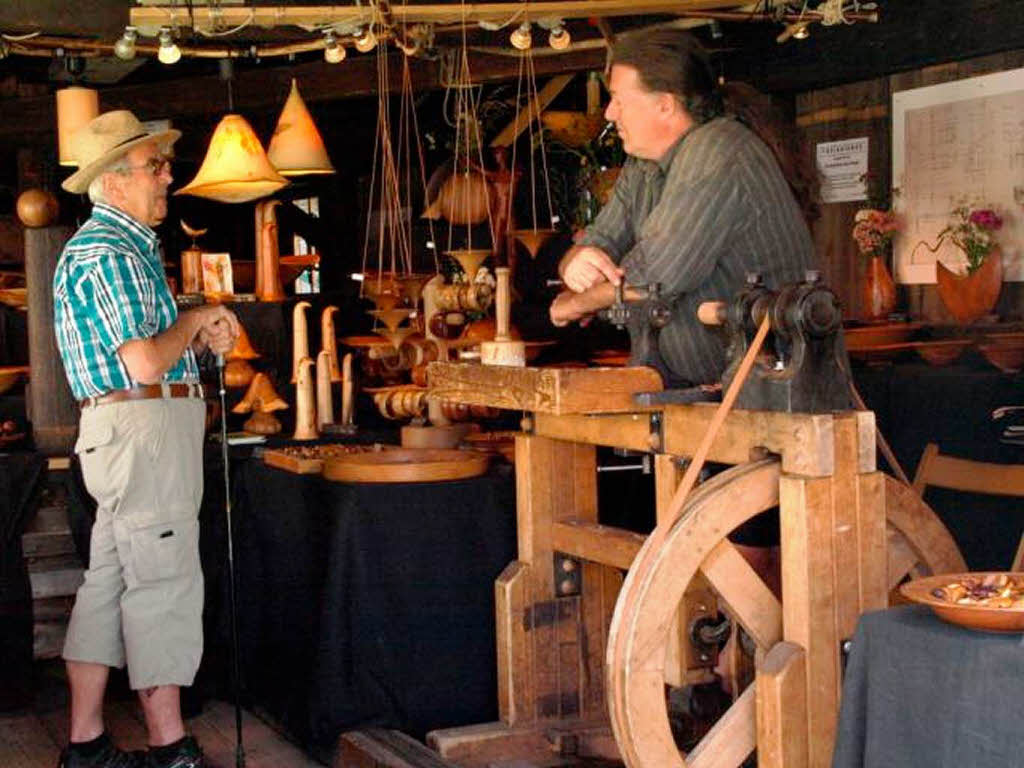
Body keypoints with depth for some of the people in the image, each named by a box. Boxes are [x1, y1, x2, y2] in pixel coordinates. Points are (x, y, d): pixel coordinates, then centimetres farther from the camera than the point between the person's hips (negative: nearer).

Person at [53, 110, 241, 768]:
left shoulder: (125, 245, 20)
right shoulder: (108, 253, -14)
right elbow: (146, 364, -23)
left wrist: (202, 339, 8)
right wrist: (197, 320, -7)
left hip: (124, 430, 11)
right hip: (144, 426, -11)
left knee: (110, 583, 11)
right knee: (164, 587, -6)